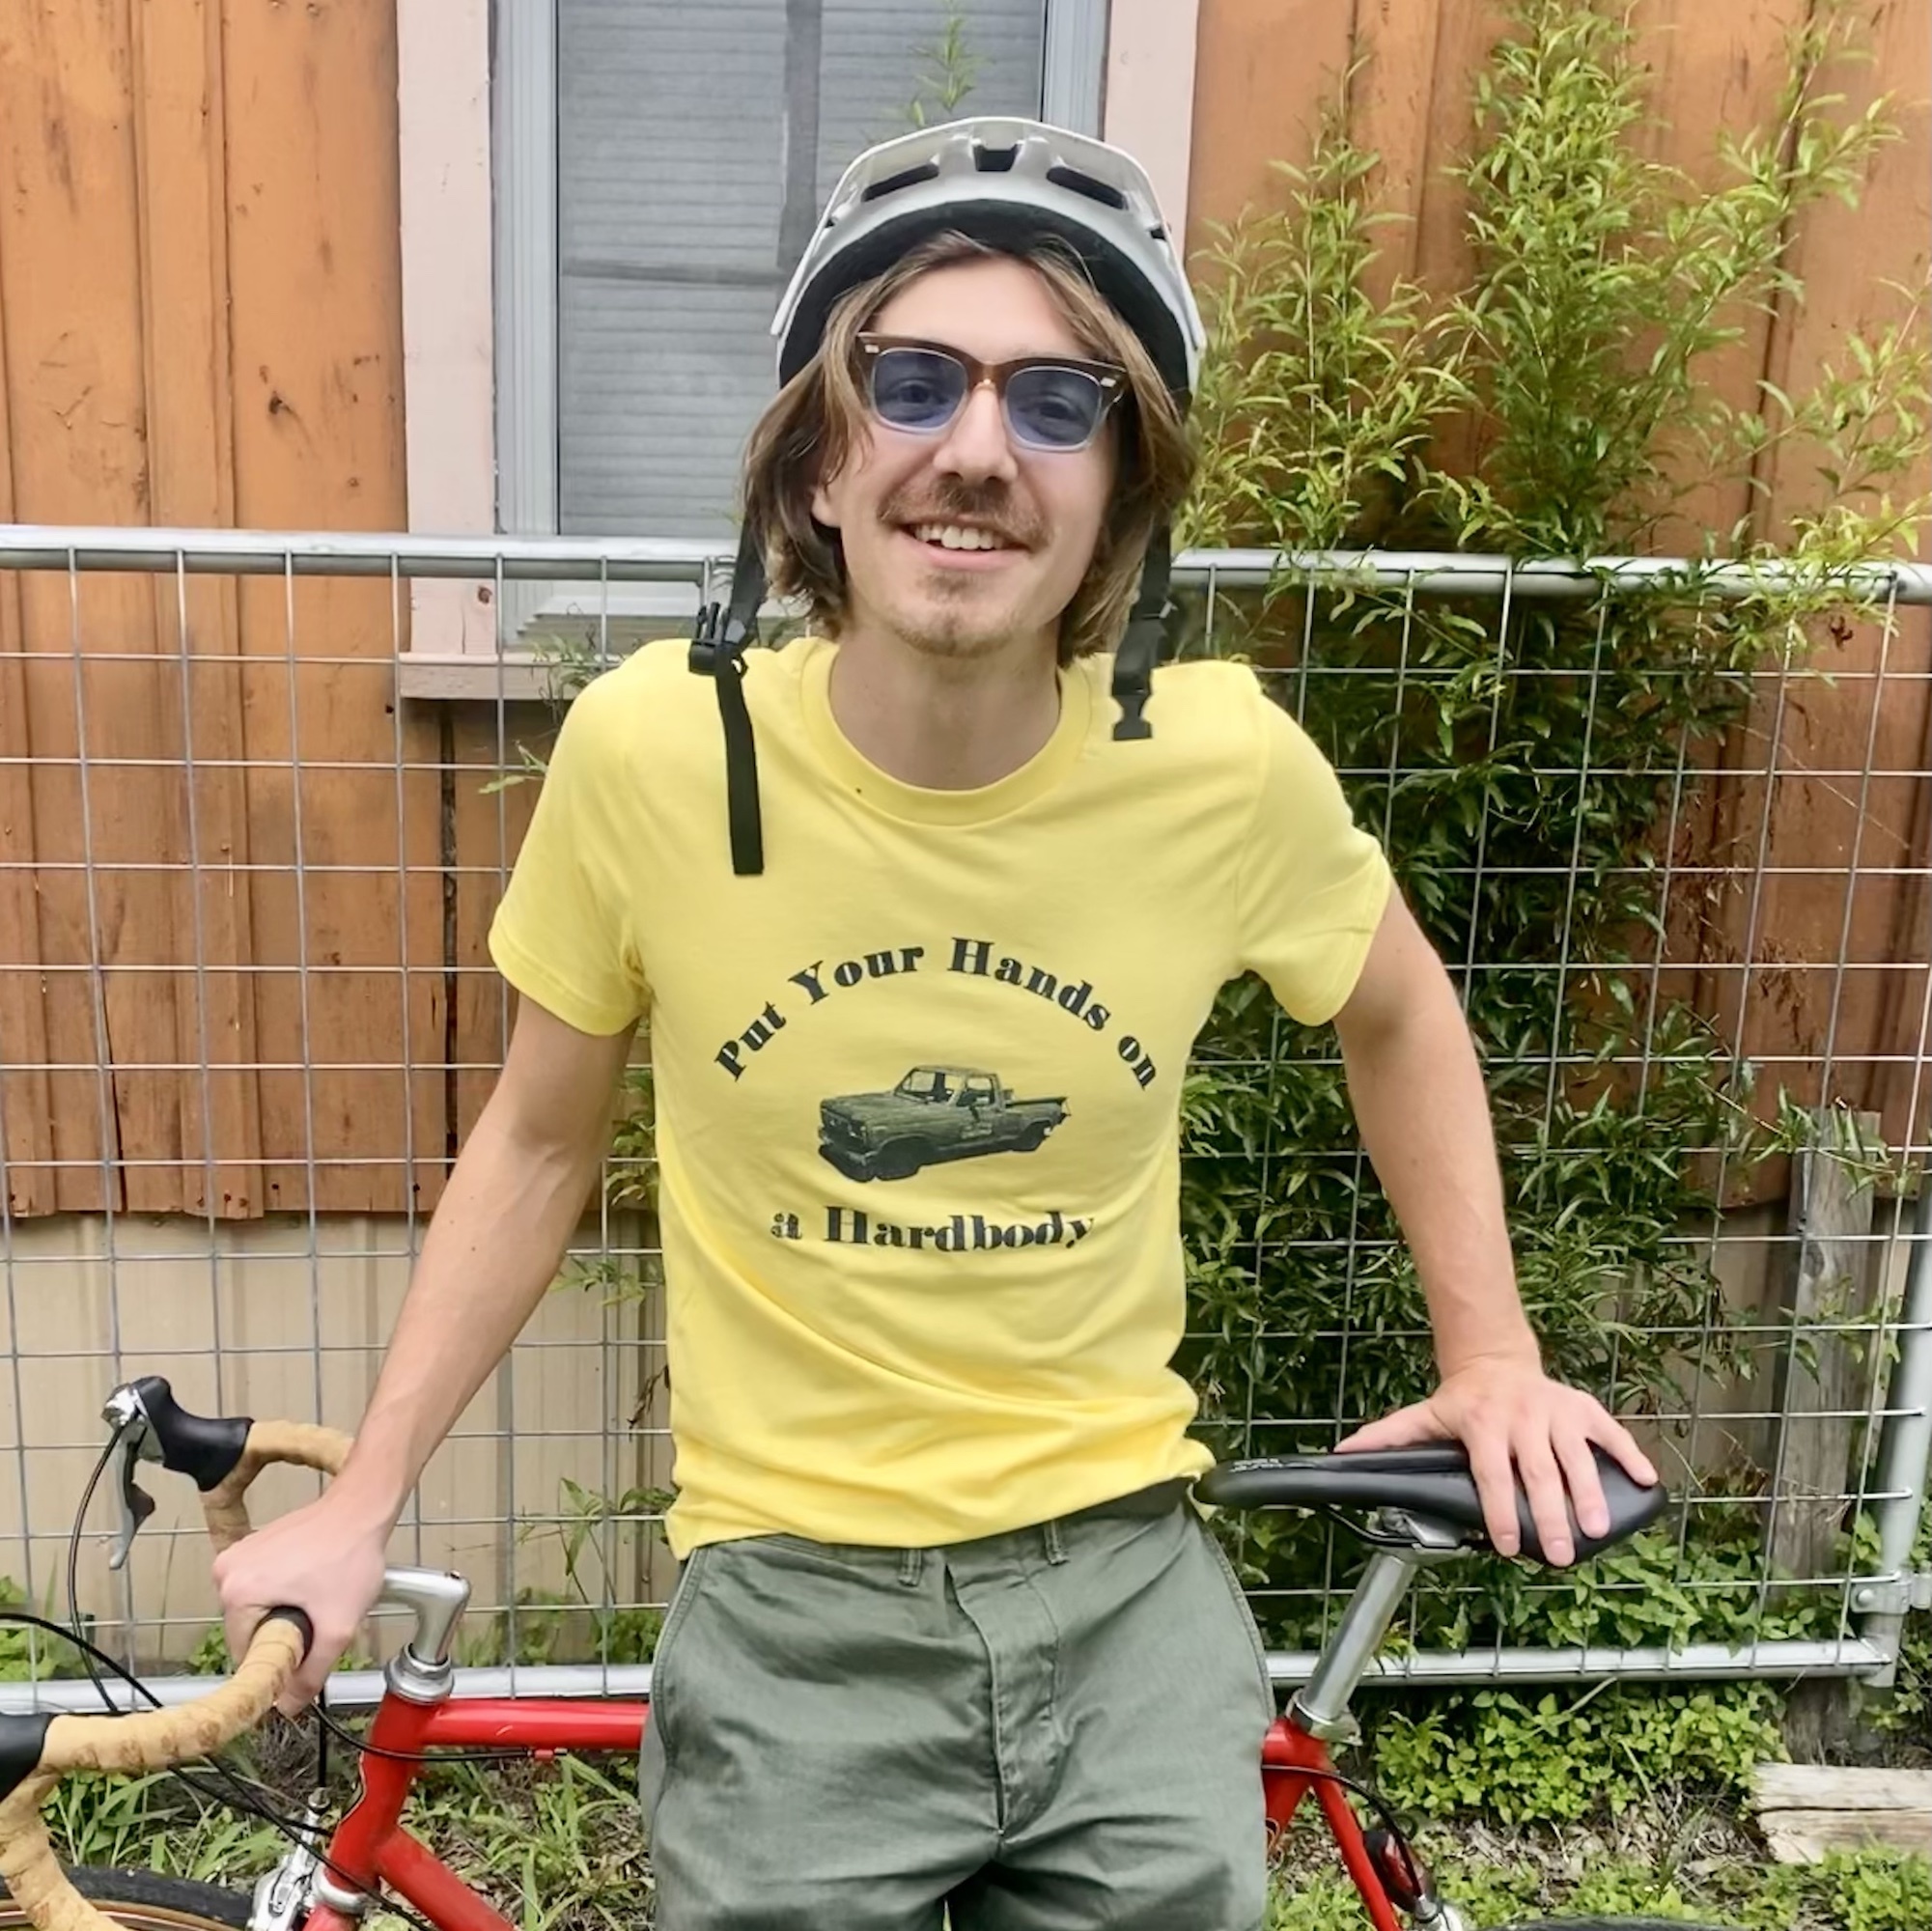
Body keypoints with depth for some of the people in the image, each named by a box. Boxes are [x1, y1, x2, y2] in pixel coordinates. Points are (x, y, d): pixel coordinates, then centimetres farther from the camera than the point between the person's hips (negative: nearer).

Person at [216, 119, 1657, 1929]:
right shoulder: (651, 747, -15)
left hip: (1125, 1590, 1)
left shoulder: (1227, 766, -14)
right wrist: (360, 1501, 1)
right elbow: (539, 1139, 0)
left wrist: (1490, 1353, 5)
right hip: (792, 1612, 0)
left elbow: (1398, 1014, 8)